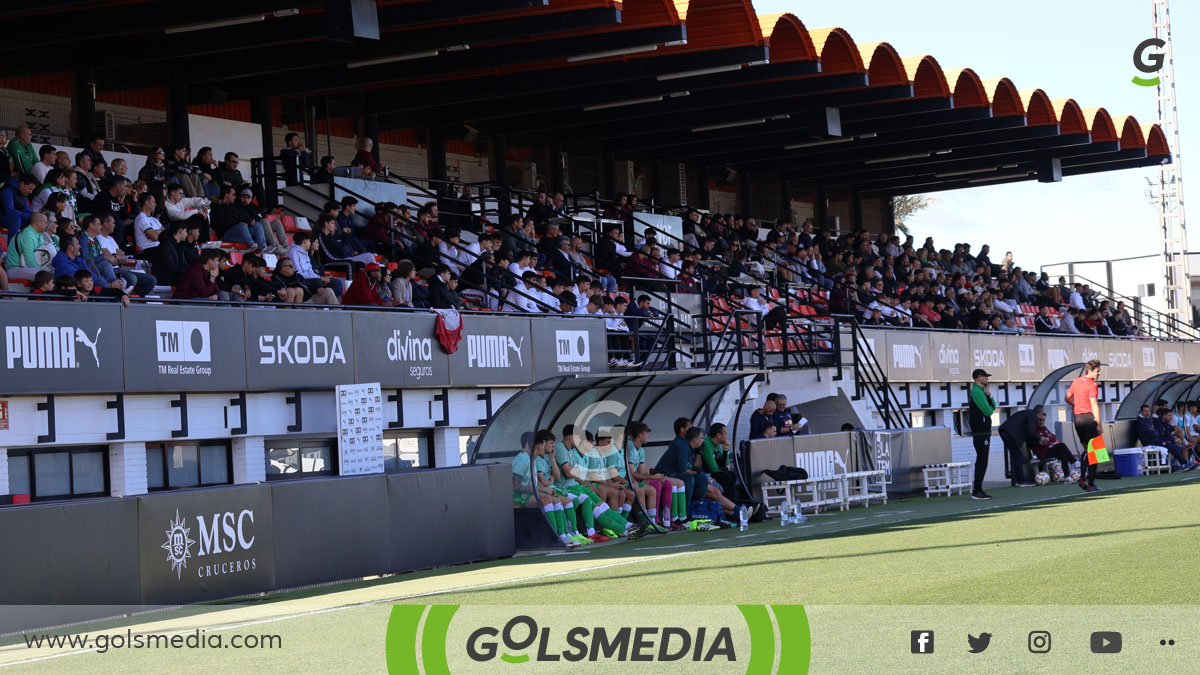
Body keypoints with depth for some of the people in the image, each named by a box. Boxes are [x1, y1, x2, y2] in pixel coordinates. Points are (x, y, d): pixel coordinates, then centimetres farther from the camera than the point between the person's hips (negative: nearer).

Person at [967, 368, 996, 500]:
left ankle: (977, 488, 16)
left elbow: (993, 406, 15)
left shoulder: (981, 392, 20)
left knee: (981, 461, 13)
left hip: (984, 431, 11)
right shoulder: (976, 392, -13)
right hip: (981, 432, -11)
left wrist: (988, 394, 3)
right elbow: (988, 411, -18)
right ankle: (976, 491, -11)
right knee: (982, 462, -10)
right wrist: (990, 409, 4)